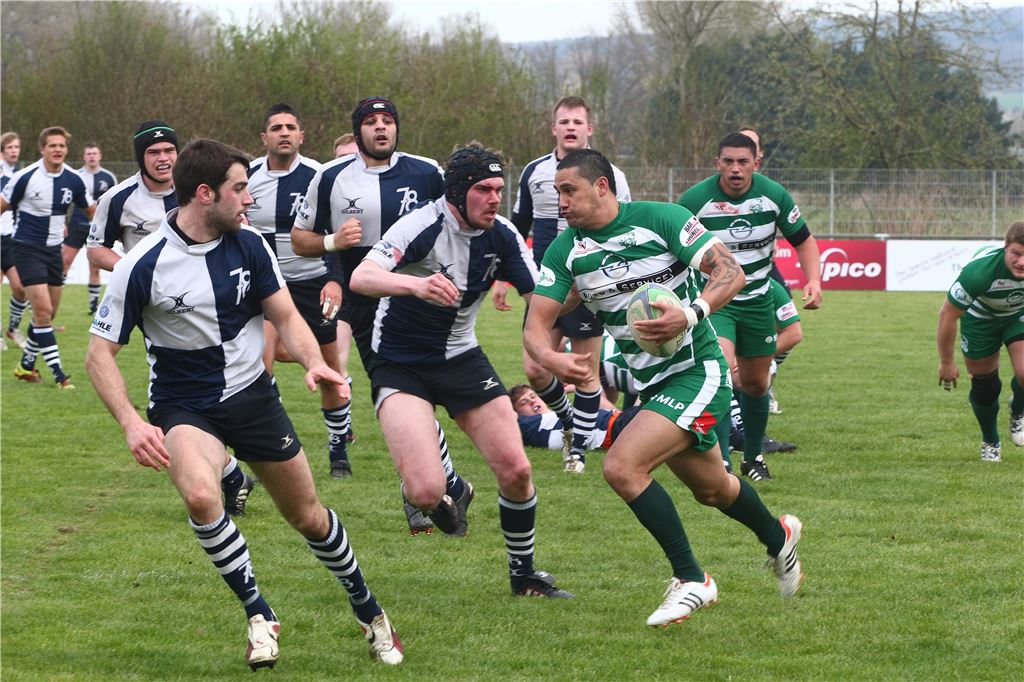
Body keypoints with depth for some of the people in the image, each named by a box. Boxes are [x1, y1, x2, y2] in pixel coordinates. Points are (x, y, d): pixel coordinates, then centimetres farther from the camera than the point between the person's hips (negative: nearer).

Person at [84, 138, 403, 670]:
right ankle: (259, 615, -17)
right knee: (200, 495, -33)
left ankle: (368, 611, 34)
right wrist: (130, 423, -25)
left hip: (252, 395, 4)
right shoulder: (142, 266, -18)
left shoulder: (249, 246, -6)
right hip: (183, 408, -3)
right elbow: (100, 352, -12)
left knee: (307, 515, 9)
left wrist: (314, 363, -17)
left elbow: (286, 316, 4)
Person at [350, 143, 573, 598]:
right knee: (426, 491, -21)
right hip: (399, 367, -5)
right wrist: (416, 284, -53)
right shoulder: (424, 225, -22)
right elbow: (361, 277, -34)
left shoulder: (502, 237, -4)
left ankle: (524, 574, 20)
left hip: (461, 358, 5)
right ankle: (442, 504, 19)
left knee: (516, 470, -3)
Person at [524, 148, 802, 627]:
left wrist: (691, 314, -35)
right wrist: (549, 357, -29)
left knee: (622, 466, -22)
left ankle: (690, 580, -9)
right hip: (650, 384, 7)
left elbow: (731, 272, -18)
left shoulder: (659, 219, -15)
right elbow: (536, 323, -6)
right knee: (710, 487, 22)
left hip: (696, 371, -7)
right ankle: (778, 537, 52)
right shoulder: (565, 250, 0)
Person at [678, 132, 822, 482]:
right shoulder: (695, 199, -17)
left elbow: (803, 240, 4)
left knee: (756, 384, 13)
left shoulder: (774, 195, -9)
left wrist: (814, 280, -12)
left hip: (757, 301, 4)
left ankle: (753, 457, 35)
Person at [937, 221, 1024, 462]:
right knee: (984, 385, 5)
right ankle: (990, 443, 34)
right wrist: (946, 362, -16)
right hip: (980, 318, -1)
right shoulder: (978, 272, -41)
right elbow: (948, 314, -26)